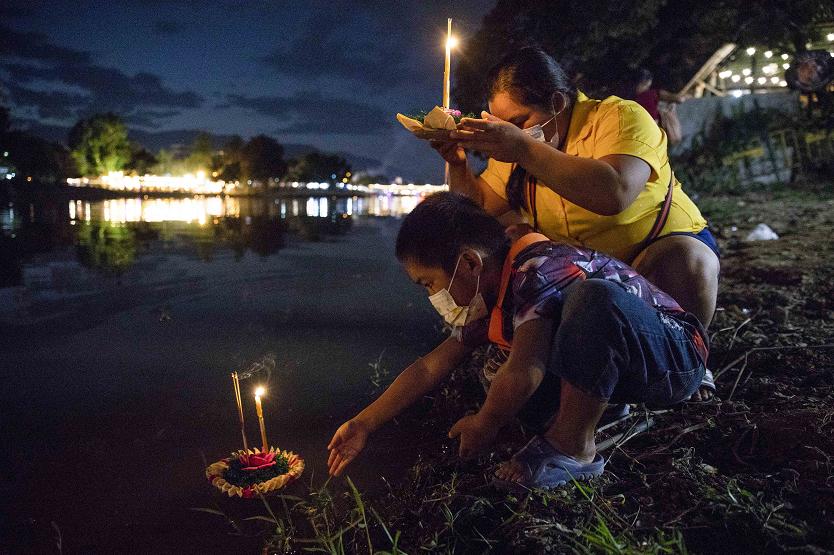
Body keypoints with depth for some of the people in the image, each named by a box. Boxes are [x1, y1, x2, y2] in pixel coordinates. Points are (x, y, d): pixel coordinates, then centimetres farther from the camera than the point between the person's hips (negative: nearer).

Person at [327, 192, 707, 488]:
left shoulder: (537, 270, -26)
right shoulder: (488, 301, 1)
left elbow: (525, 372, -33)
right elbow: (430, 367, 3)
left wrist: (484, 426, -15)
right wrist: (364, 424, 3)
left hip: (676, 354, -7)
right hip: (615, 367, 7)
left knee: (596, 296, -37)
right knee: (498, 374, -6)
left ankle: (572, 447, -23)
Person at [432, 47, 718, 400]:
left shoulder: (620, 117, -20)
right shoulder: (514, 144, -1)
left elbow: (615, 193, -40)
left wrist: (524, 149, -43)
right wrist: (457, 162, -16)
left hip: (662, 249, -4)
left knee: (686, 258, -36)